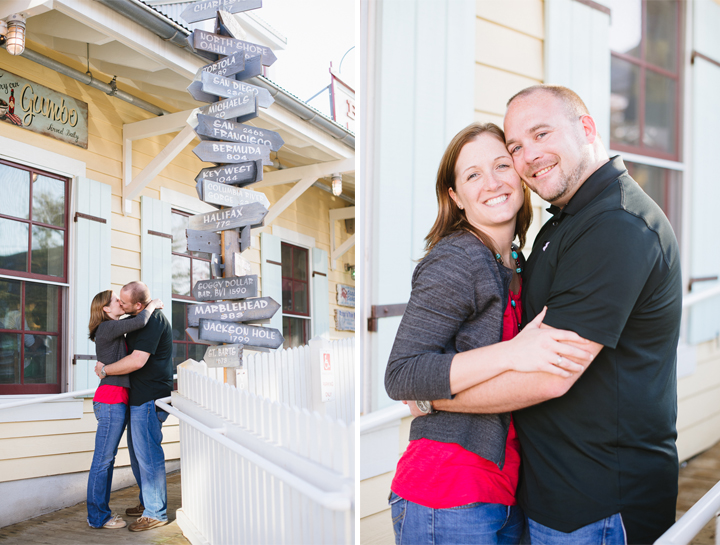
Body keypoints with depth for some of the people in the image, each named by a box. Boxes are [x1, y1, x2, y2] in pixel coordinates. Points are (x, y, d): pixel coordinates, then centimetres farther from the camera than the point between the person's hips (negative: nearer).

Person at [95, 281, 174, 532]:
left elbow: (137, 361, -26)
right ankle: (147, 502, 30)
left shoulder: (153, 320, -19)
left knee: (148, 455, -6)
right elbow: (131, 349, 31)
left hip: (149, 399, -11)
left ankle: (156, 513, 3)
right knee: (137, 449, 18)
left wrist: (104, 369, -14)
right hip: (140, 397, 11)